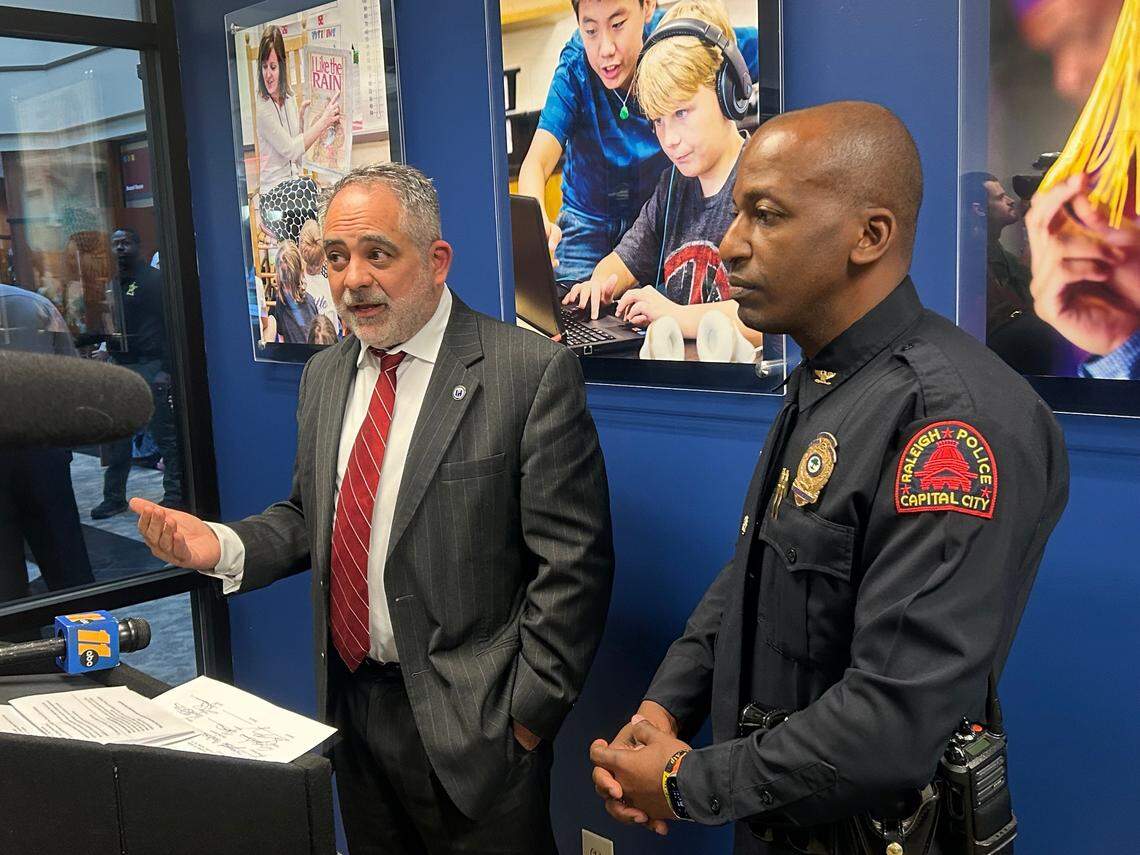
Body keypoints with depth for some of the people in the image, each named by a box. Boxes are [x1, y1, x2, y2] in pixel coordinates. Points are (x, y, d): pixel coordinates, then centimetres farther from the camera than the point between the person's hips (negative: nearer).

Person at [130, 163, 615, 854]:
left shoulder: (534, 372, -14)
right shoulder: (325, 375, 7)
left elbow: (571, 563, -14)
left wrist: (531, 712, -14)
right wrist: (225, 547, -4)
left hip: (471, 721, -5)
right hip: (350, 703, 6)